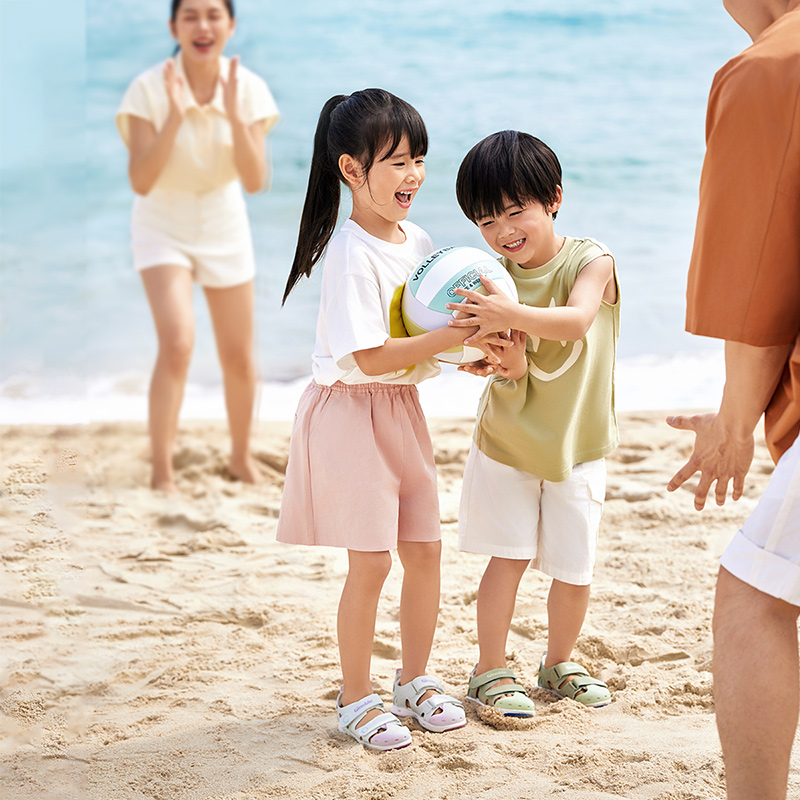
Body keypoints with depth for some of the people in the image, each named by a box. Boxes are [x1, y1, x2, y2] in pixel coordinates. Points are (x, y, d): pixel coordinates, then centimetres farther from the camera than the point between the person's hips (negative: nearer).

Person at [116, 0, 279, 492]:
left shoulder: (249, 89, -12)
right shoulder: (150, 90, -19)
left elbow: (256, 181, -18)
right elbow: (141, 181, -25)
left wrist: (235, 116, -31)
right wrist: (175, 116, -35)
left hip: (224, 225, 3)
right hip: (164, 227, -3)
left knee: (239, 358, 9)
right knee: (177, 342, -23)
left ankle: (242, 458, 33)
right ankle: (162, 471, -12)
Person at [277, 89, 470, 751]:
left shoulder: (417, 241, 6)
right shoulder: (351, 255, -19)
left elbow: (438, 318, 11)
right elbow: (372, 357, -24)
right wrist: (454, 336, -26)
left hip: (403, 409, 8)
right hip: (351, 411, -8)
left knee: (425, 548, 10)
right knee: (371, 562, -2)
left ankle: (416, 680, 27)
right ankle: (356, 698, 14)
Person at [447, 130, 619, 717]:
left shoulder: (590, 260, -12)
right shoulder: (493, 277, -4)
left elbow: (577, 320, -31)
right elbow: (499, 362, -8)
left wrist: (511, 315, -46)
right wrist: (508, 366, -32)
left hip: (577, 445, -1)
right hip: (508, 440, 1)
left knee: (574, 569, 5)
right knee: (509, 557, -1)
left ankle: (560, 661, 28)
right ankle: (491, 671, 14)